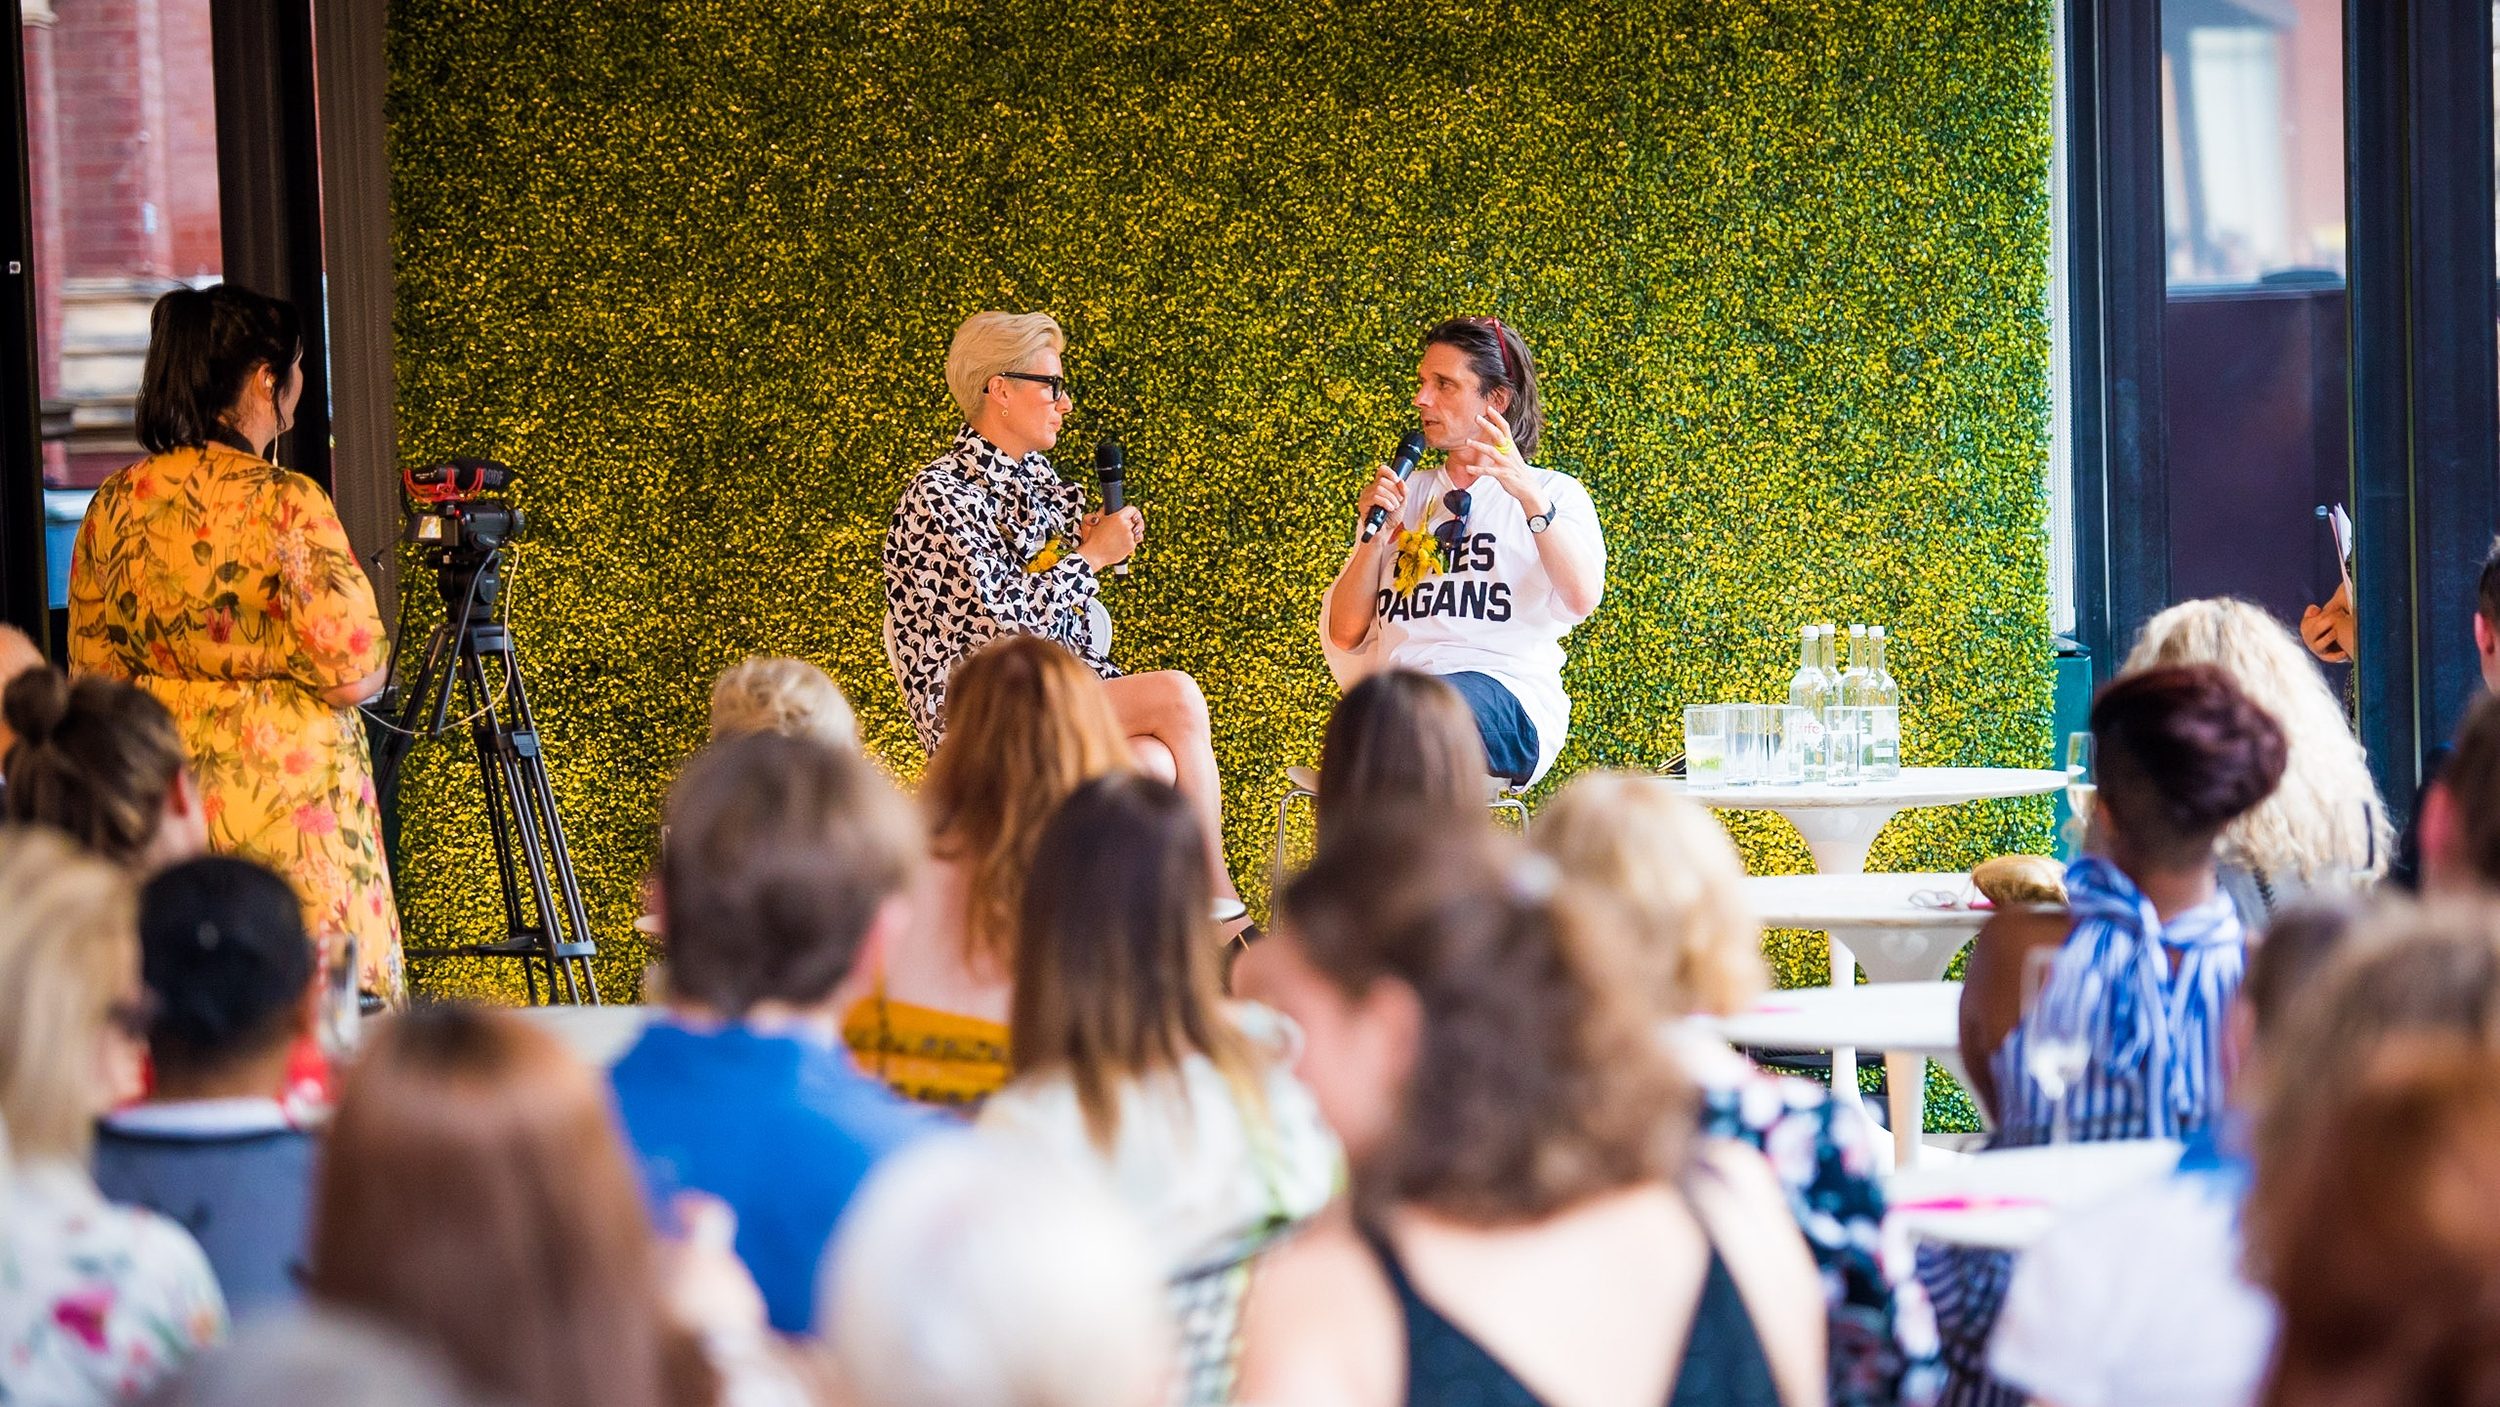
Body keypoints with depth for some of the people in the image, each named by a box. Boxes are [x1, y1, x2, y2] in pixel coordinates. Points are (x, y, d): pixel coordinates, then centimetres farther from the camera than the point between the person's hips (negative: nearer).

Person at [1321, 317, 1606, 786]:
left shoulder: (1552, 493, 15)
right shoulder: (1405, 498, 29)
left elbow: (1583, 598, -8)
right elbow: (1345, 633, 20)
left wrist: (1528, 494, -19)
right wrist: (1374, 535, 7)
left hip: (1509, 698, -3)